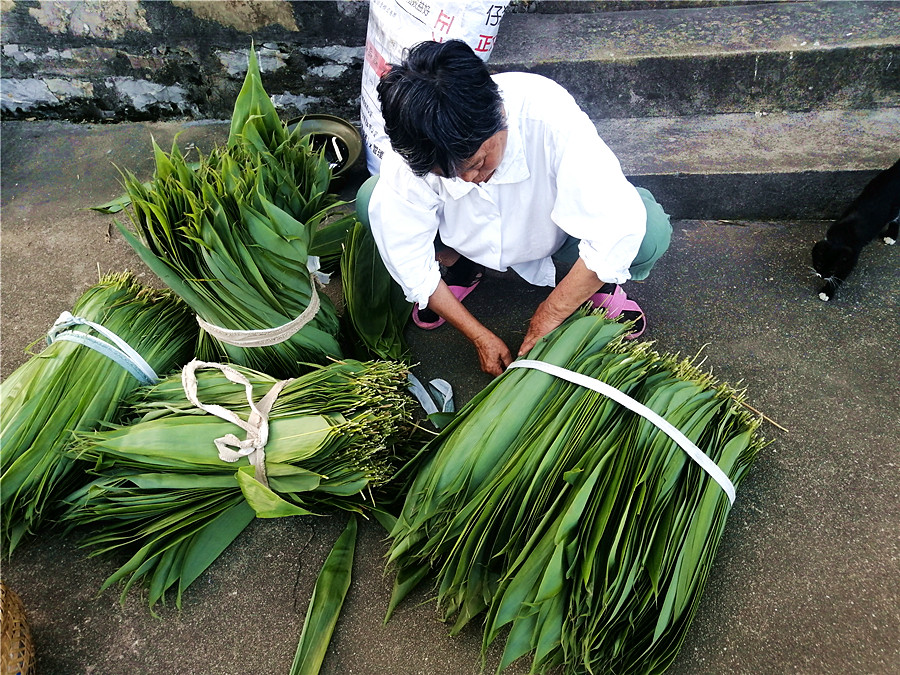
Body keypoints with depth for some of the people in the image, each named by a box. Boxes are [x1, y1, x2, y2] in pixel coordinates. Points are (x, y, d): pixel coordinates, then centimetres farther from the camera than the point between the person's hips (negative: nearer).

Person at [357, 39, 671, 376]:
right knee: (370, 201, -22)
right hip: (469, 241, 2)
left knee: (651, 231, -32)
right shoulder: (406, 163, -30)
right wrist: (480, 337, -17)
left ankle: (601, 283, 4)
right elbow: (410, 269, -20)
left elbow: (617, 229, -38)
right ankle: (458, 265, 6)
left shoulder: (547, 114, -38)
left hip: (551, 231, -1)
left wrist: (546, 318, -30)